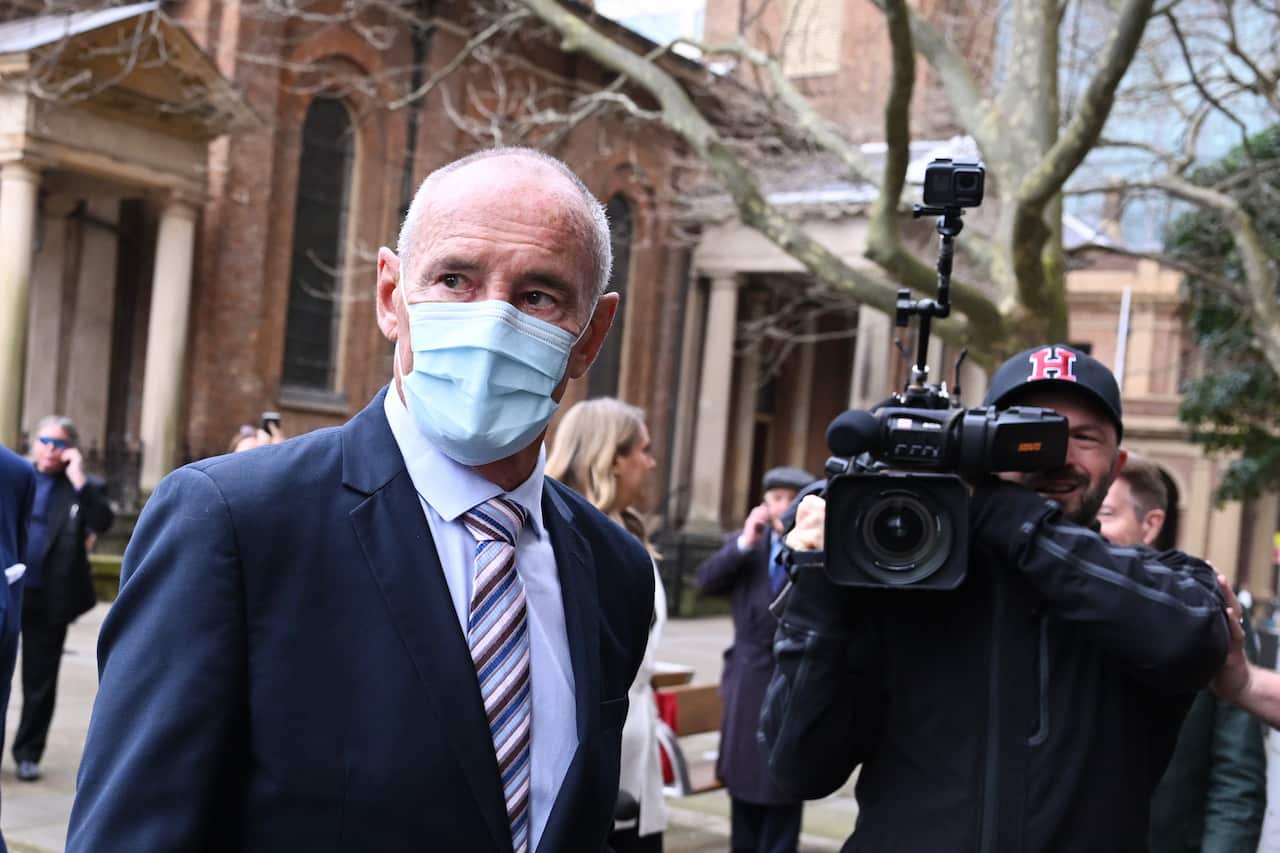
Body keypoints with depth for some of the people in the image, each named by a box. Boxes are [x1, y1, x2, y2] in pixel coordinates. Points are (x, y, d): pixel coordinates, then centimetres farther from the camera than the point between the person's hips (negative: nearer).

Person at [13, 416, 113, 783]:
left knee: (40, 683, 7)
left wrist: (79, 479, -18)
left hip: (49, 600, -2)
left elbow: (103, 522, -16)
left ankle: (28, 753, 20)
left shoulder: (84, 488, 1)